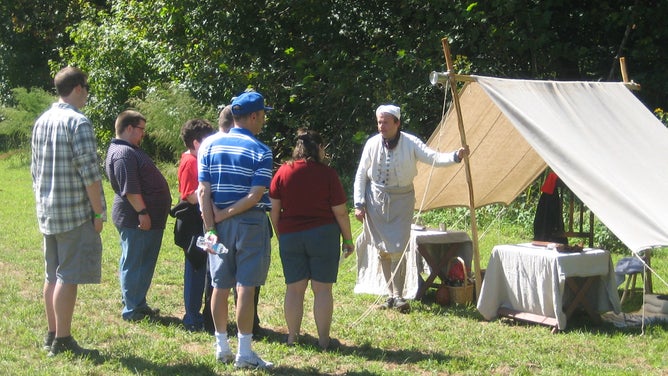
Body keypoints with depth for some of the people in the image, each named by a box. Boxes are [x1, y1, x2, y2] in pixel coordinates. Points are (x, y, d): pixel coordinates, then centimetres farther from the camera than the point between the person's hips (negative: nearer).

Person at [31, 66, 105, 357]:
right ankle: (63, 341, -4)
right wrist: (98, 213, -12)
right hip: (75, 212, -8)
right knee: (68, 276, -5)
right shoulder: (78, 122, -13)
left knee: (53, 275, 14)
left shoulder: (42, 122, 12)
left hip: (47, 212, 8)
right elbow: (89, 173, -17)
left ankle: (52, 335, 21)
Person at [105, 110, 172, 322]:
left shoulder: (130, 150, 20)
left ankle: (139, 305, 23)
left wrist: (146, 212, 27)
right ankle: (132, 310, 1)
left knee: (144, 264, 15)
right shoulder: (123, 153, -17)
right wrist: (142, 212, -23)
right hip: (136, 220, -11)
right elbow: (130, 189, -23)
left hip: (149, 219, 11)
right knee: (134, 264, -4)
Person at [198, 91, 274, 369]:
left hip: (219, 224, 4)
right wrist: (224, 214, -9)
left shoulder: (210, 146, 4)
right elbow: (255, 195, -16)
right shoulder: (260, 151, -7)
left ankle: (222, 347, 19)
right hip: (250, 223, -4)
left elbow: (204, 192, -2)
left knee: (220, 286, 10)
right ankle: (244, 353, -1)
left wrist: (211, 226, -4)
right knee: (245, 287, -3)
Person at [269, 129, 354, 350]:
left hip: (290, 236, 3)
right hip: (323, 236, -2)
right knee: (322, 289, 3)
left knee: (294, 289, 10)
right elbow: (340, 212, -4)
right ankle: (323, 340, 5)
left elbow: (274, 210, 2)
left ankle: (292, 337, 16)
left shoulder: (283, 172, 1)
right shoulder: (327, 174, -6)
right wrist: (348, 240, 6)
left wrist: (280, 236, 15)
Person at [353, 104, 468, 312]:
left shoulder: (410, 143, -10)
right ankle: (391, 294, 17)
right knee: (381, 249, 6)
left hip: (401, 199, -2)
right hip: (376, 199, 2)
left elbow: (434, 157, -18)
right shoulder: (372, 144, -5)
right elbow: (361, 175, 3)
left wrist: (457, 156, -36)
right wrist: (359, 204, -1)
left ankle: (398, 295, 0)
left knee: (397, 249, -9)